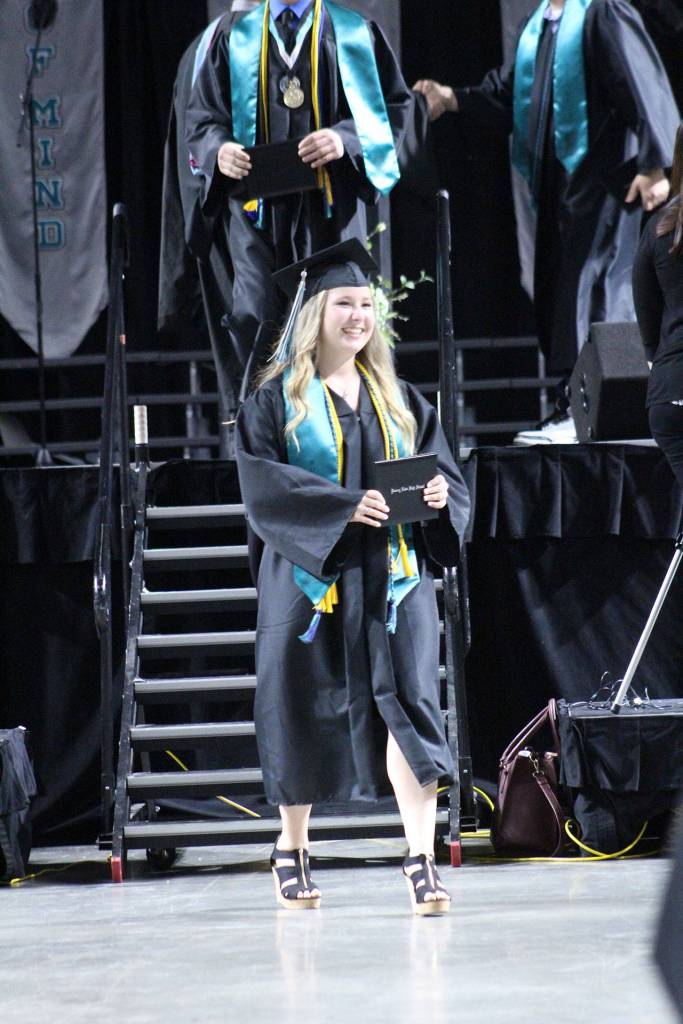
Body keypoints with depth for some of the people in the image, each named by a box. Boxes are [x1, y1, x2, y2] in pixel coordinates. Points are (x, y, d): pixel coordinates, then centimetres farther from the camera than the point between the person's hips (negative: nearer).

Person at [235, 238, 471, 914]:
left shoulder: (398, 399, 14)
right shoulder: (275, 399, 1)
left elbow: (444, 470, 13)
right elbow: (263, 483, -11)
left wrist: (438, 495, -11)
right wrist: (345, 504, -22)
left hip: (391, 577, 2)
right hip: (311, 577, -2)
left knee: (407, 702, -11)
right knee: (304, 712, 6)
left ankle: (421, 858, -14)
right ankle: (291, 849, 25)